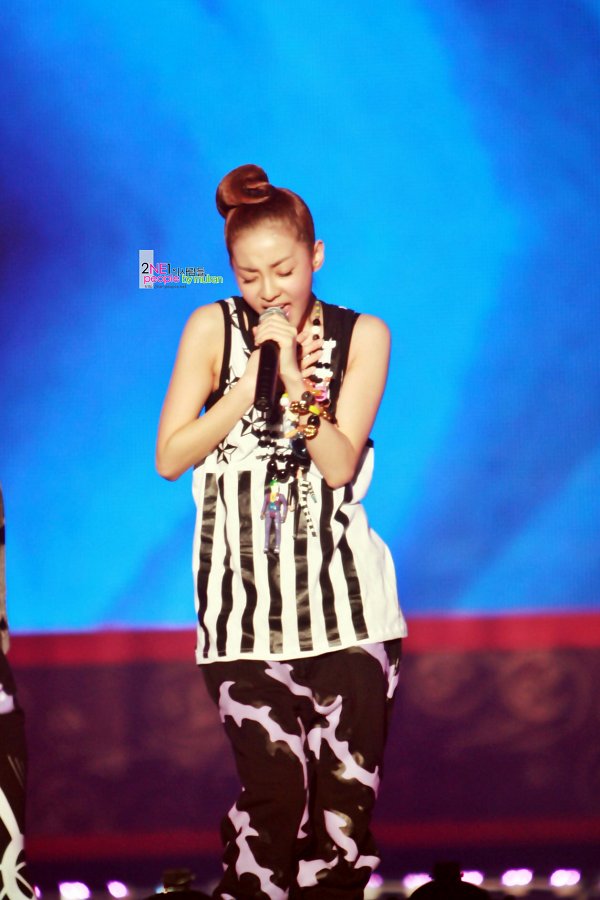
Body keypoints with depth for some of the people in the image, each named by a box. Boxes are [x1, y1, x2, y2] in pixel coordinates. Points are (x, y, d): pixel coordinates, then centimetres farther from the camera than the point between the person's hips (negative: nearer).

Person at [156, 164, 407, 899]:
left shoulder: (361, 336, 5)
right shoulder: (213, 329, 2)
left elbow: (340, 464, -4)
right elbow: (169, 458, -4)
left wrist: (296, 382, -17)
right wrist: (254, 378, -11)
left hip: (344, 595, 1)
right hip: (244, 600, -1)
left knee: (347, 796, -3)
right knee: (276, 790, -11)